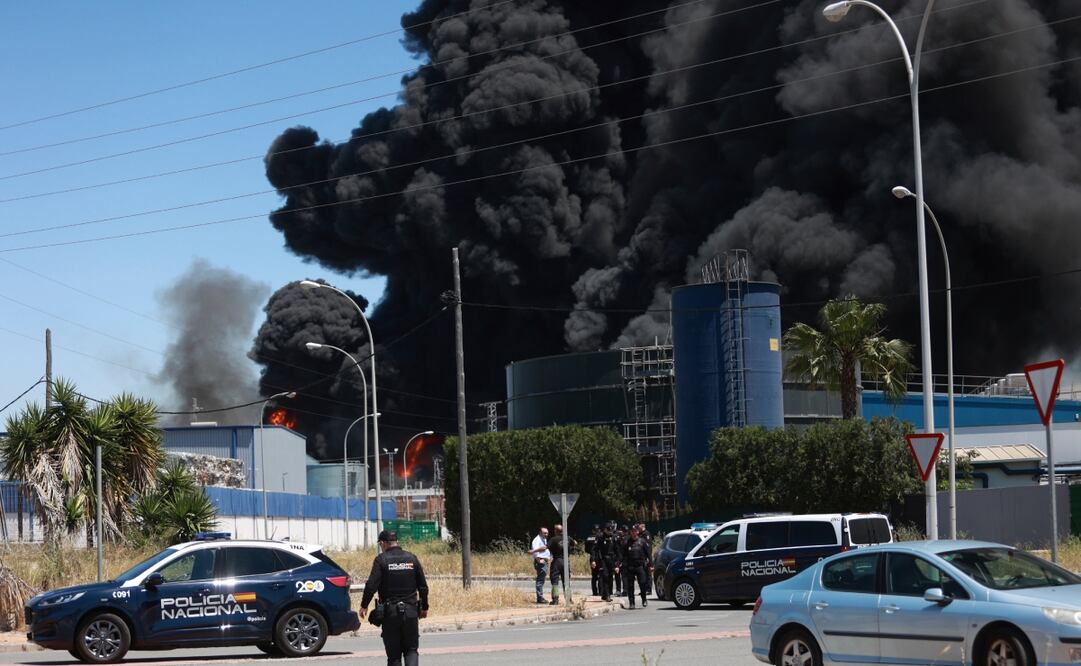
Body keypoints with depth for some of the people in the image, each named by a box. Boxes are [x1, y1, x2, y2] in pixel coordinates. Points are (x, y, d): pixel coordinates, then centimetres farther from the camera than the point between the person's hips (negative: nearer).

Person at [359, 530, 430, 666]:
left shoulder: (381, 560, -5)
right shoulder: (411, 558, 6)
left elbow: (371, 585, -13)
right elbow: (423, 586, 8)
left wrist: (364, 605, -2)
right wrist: (424, 607, 18)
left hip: (390, 612, -3)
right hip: (411, 612, 3)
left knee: (394, 654, 5)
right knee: (411, 649, 10)